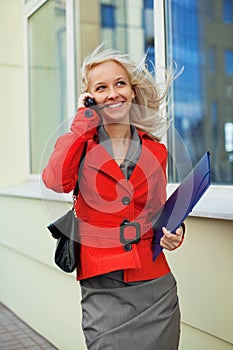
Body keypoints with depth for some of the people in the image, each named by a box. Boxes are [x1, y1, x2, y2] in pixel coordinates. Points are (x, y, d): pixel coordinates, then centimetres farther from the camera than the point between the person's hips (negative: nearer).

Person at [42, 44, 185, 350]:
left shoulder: (155, 151, 7)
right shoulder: (80, 143, 1)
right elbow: (56, 181, -23)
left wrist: (172, 232, -4)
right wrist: (84, 120, -12)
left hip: (155, 289, 3)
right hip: (102, 289, -2)